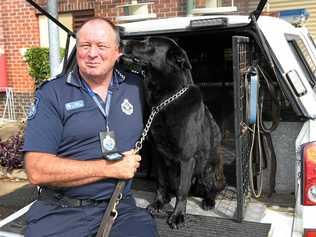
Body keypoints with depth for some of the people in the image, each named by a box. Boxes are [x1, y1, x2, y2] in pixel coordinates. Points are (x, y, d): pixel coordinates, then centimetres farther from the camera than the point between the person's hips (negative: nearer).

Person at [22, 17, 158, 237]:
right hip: (61, 211, -1)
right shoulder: (51, 94, -4)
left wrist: (133, 162, 5)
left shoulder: (135, 86, 7)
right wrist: (110, 168, -13)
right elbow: (37, 170, -12)